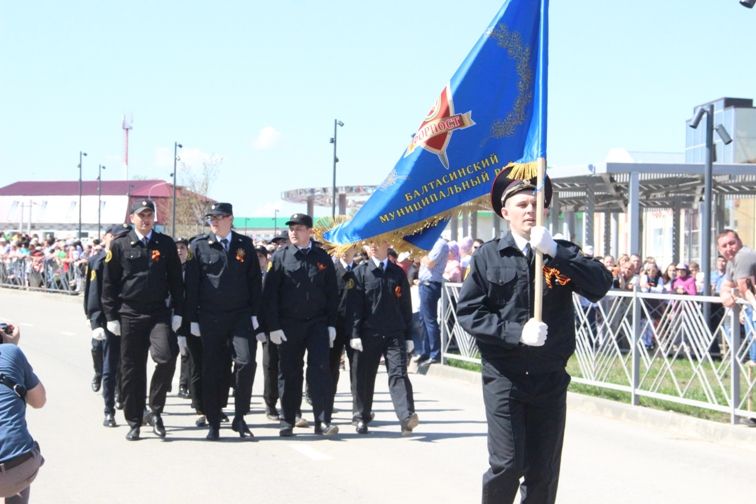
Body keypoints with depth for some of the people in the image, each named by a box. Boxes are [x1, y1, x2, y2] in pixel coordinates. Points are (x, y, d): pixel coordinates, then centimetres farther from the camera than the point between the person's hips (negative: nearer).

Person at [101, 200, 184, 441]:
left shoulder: (166, 244, 6)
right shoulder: (119, 245, 2)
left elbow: (175, 280, 9)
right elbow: (109, 283, 4)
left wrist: (177, 311, 3)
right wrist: (111, 316, 0)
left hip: (159, 313, 0)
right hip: (129, 315, 0)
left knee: (167, 357, -19)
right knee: (132, 370, 4)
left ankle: (155, 410, 0)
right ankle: (134, 422, 15)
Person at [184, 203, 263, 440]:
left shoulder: (245, 245, 7)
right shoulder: (198, 246, 3)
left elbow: (255, 281, 9)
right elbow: (191, 285, 3)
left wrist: (254, 314, 2)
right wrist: (193, 319, -1)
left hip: (241, 316, 0)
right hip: (210, 318, 0)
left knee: (245, 361, -13)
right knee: (212, 370, 2)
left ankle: (239, 418, 0)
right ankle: (213, 423, 12)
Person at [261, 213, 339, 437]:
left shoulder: (323, 258, 6)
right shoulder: (280, 257, 2)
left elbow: (332, 293, 9)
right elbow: (270, 294, 0)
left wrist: (331, 324, 3)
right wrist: (273, 326, -6)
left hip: (317, 324, 0)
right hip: (288, 325, 0)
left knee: (320, 370, -8)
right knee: (289, 374, 6)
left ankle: (322, 421, -7)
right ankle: (287, 422, 16)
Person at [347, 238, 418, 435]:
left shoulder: (398, 273, 10)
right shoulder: (360, 273, 4)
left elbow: (406, 306, 13)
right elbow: (354, 306, -1)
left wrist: (408, 336, 10)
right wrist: (354, 334, -9)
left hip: (395, 334, 0)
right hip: (368, 334, 0)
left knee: (398, 373, -11)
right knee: (363, 376, 7)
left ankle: (406, 417, -21)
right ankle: (361, 417, 21)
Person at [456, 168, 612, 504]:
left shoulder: (561, 254, 6)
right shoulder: (488, 256, 2)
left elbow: (600, 285, -10)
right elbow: (468, 311, -4)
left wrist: (554, 251, -20)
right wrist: (517, 332, -16)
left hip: (550, 379, 2)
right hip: (503, 378, -2)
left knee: (543, 471, 7)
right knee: (507, 464, -9)